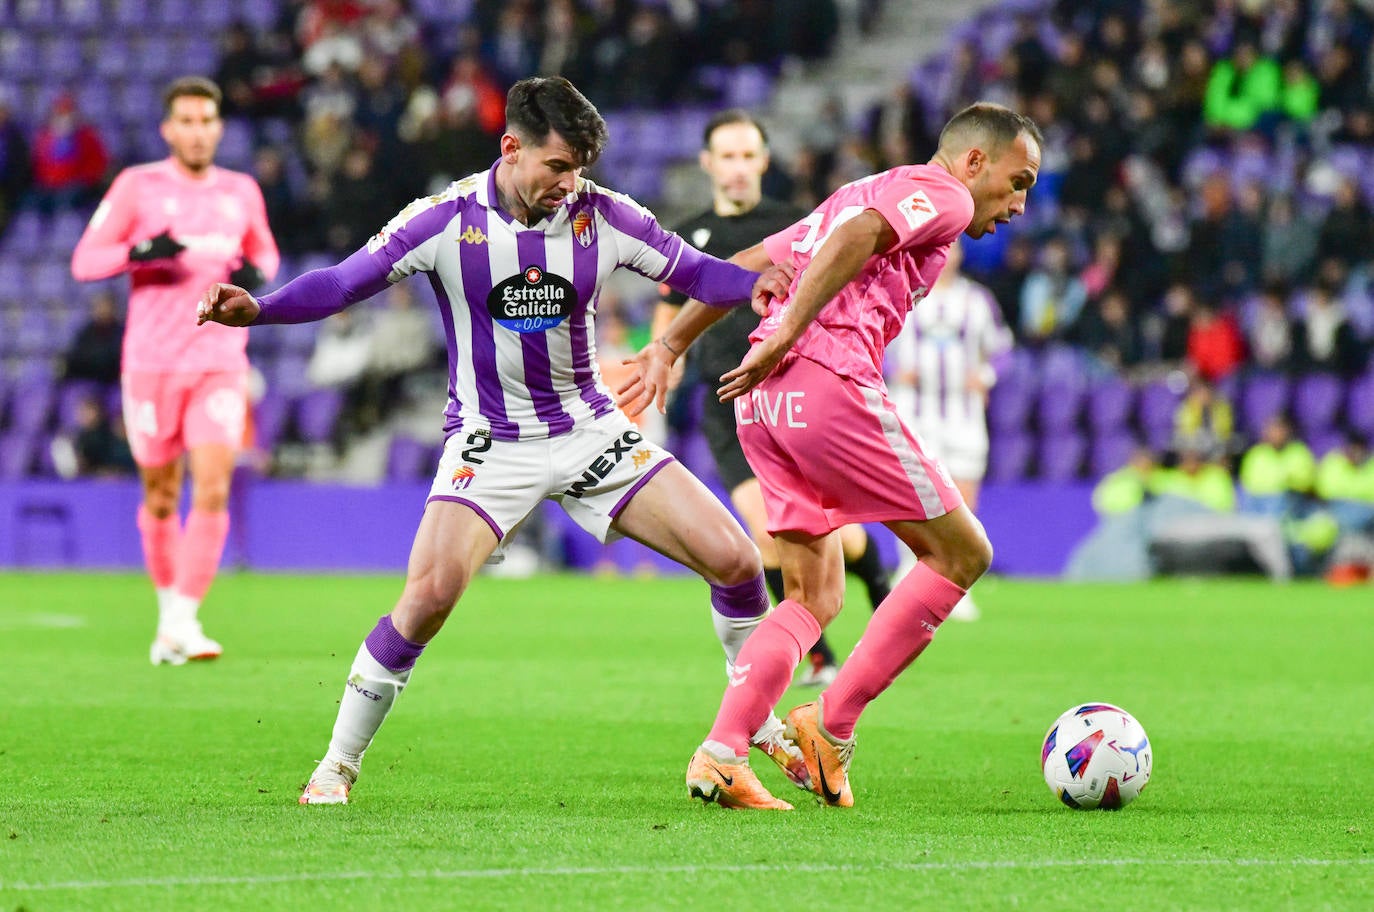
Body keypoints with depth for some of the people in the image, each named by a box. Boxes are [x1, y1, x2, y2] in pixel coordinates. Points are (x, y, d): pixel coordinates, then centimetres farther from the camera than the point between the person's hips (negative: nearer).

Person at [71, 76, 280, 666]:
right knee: (161, 496, 6)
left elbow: (265, 252, 25)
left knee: (213, 489, -14)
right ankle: (167, 604, 27)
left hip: (220, 362, 1)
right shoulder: (138, 185, 0)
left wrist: (257, 273, 1)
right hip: (151, 362, -1)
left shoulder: (241, 192, 9)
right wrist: (139, 252, -20)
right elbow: (83, 262, -1)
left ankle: (183, 622, -13)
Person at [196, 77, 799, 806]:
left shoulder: (601, 215, -5)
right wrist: (255, 309, -27)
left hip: (591, 431, 3)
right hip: (491, 440, -3)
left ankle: (762, 729, 15)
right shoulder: (446, 220, -12)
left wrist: (763, 283, -18)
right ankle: (339, 763, -6)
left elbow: (695, 272, 2)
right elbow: (342, 283, -11)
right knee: (430, 594, -24)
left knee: (734, 559, -6)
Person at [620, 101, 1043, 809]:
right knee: (961, 552, 2)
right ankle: (830, 726, -2)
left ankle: (720, 755, -5)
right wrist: (786, 334, -23)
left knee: (815, 597, 13)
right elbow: (855, 237, -16)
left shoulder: (866, 191, 31)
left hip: (761, 403, 9)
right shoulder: (941, 194, 4)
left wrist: (670, 347, 26)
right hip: (830, 383, -9)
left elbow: (746, 265, 28)